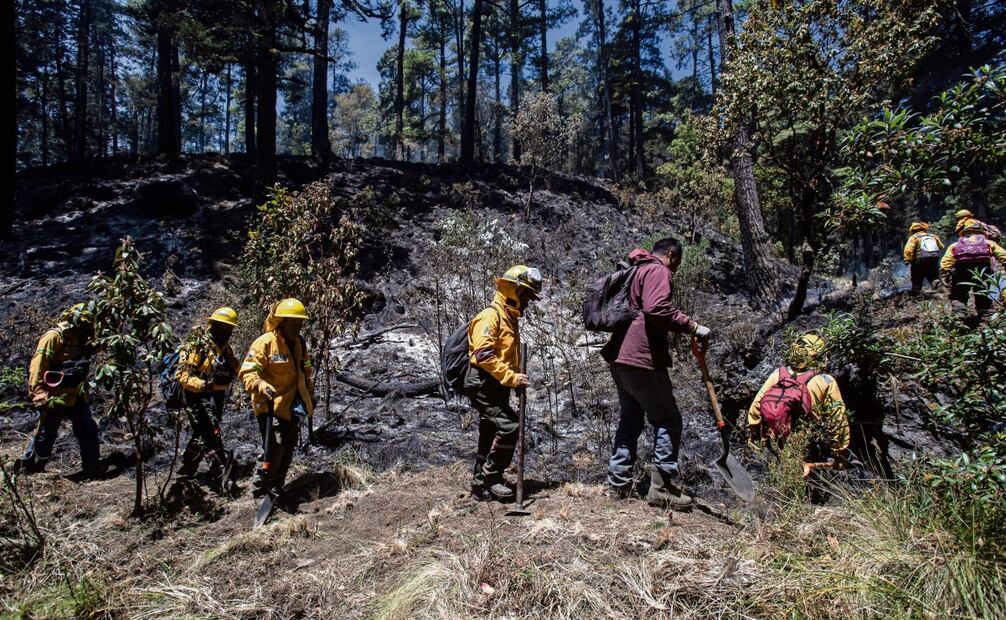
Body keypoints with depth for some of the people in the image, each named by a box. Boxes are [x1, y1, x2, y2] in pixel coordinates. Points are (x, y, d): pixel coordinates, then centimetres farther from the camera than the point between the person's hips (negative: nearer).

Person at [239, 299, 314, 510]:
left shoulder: (299, 344, 11)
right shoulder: (265, 343, -14)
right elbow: (247, 372, -17)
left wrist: (310, 395, 26)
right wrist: (261, 386, -34)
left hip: (292, 409, 8)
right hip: (271, 408, -8)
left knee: (287, 453, 15)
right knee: (273, 451, -14)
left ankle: (276, 491, 30)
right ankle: (260, 493, 4)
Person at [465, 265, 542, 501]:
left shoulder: (509, 319, 19)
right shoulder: (490, 316, -13)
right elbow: (483, 355, -23)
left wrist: (516, 379, 11)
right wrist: (511, 377, -24)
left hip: (497, 387, 10)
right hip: (483, 386, -10)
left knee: (491, 436, 12)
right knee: (508, 428, -17)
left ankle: (481, 486, 20)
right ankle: (492, 477, -4)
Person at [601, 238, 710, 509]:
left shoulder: (635, 271, 23)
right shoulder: (659, 271, -7)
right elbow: (657, 308, -23)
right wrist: (692, 327, -20)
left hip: (620, 358, 10)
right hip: (642, 359, -10)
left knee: (630, 420, 16)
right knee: (668, 420, -2)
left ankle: (619, 484, 19)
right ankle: (662, 489, -2)